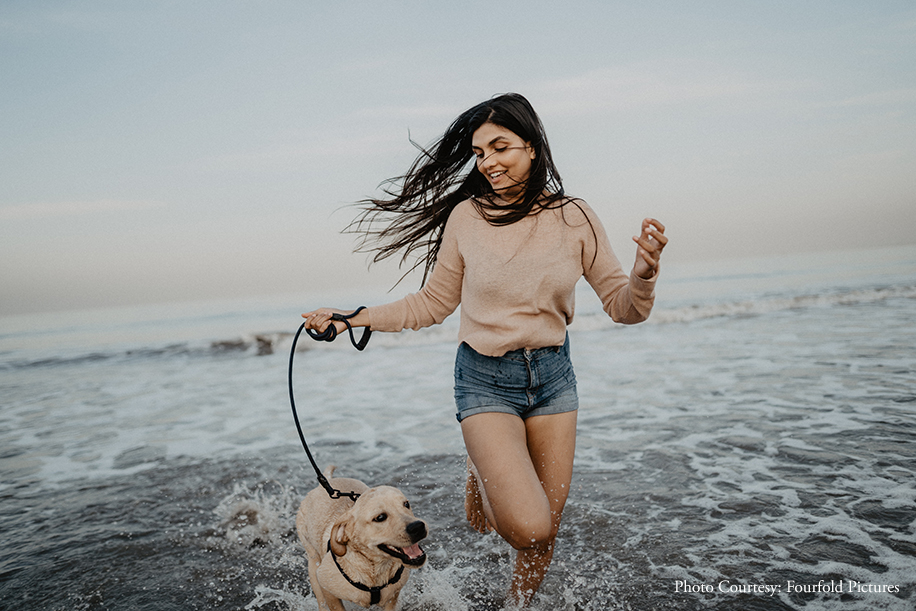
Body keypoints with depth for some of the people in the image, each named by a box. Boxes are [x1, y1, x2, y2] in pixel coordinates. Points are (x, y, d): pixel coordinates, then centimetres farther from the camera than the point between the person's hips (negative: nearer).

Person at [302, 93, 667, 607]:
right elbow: (434, 304, 3)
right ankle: (484, 473, 20)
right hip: (486, 379, -2)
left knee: (546, 532, 10)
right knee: (528, 528, -15)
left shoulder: (574, 217, -5)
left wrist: (645, 271, -24)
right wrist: (353, 318, -2)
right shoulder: (467, 216, -8)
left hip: (553, 376, 2)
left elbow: (625, 308, -3)